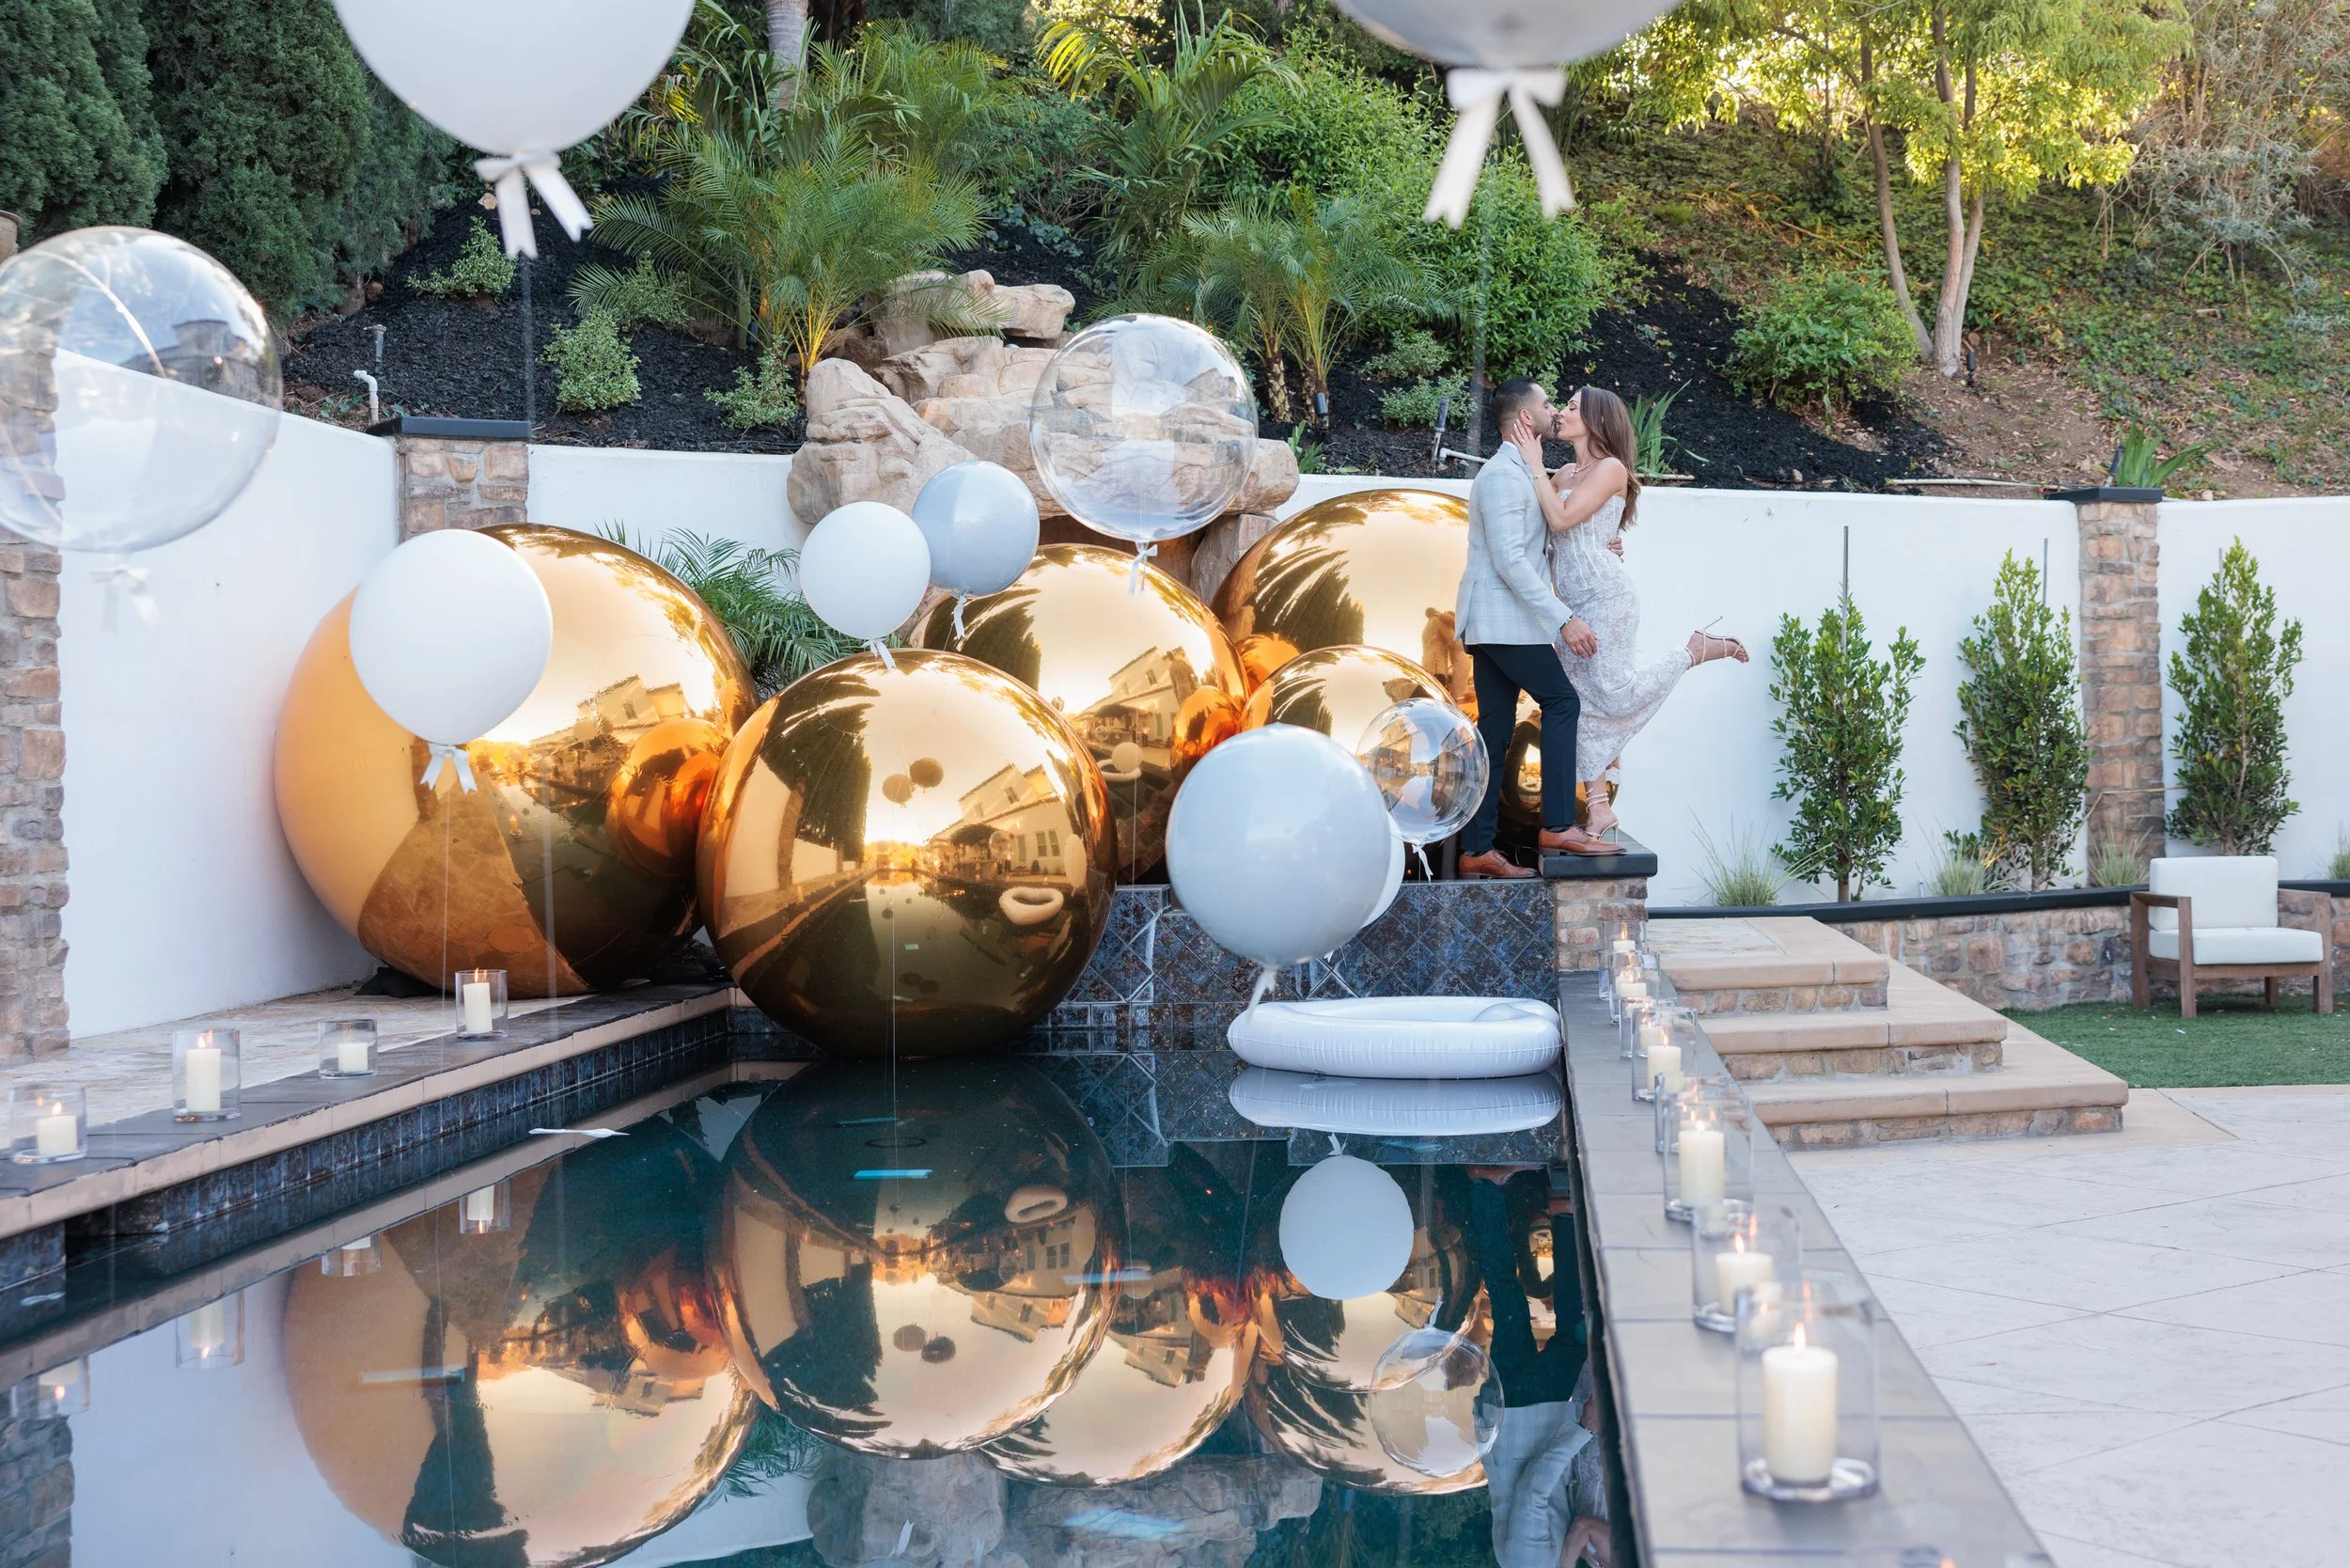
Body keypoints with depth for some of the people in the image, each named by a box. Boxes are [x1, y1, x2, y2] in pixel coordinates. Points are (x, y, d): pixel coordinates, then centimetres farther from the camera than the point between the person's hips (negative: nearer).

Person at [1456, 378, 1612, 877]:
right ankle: (1558, 825, -13)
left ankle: (1477, 851, 5)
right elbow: (1510, 560, -21)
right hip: (1503, 618, -10)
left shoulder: (1522, 472, 20)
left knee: (1495, 729, 6)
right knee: (1560, 701, -11)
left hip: (1492, 623, 10)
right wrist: (1564, 618, -23)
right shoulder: (1504, 474, -13)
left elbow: (1529, 550, 22)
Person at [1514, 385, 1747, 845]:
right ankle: (1598, 808, 3)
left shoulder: (1611, 468, -9)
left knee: (1615, 694, -7)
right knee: (1583, 702, 2)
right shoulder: (1565, 474, 15)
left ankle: (1697, 650, 13)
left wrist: (1534, 466, -12)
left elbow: (1562, 518, -18)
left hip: (1606, 597, -8)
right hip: (1572, 602, 8)